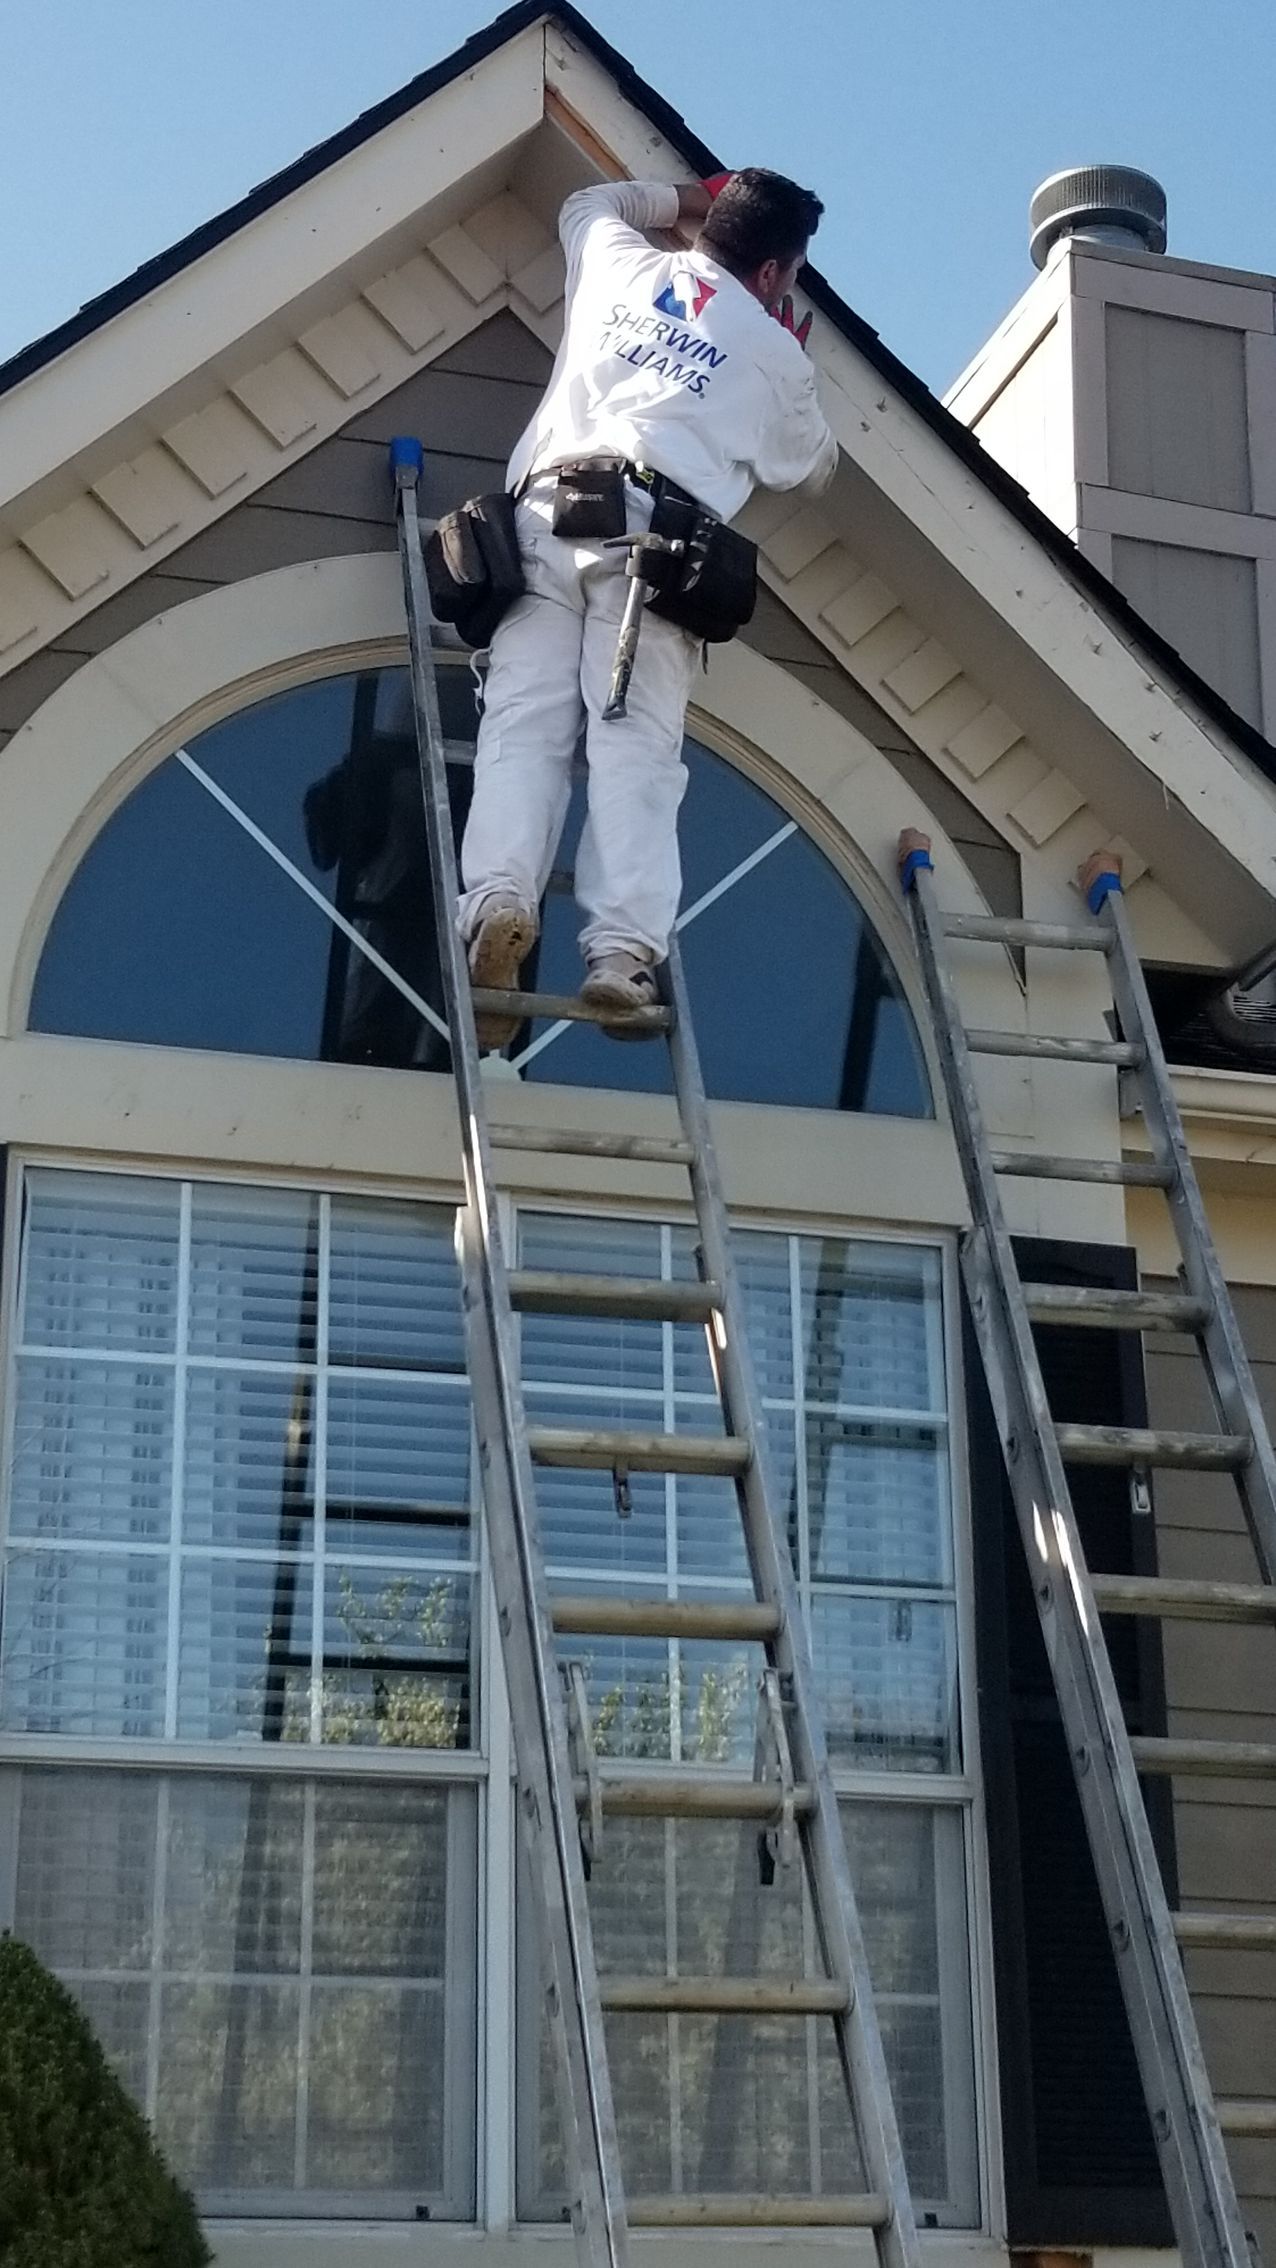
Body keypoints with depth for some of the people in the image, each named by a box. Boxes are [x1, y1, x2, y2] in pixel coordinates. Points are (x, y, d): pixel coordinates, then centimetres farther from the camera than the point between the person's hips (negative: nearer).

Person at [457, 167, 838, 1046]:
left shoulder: (618, 262, 26)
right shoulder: (775, 352, 19)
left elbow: (588, 204, 51)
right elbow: (813, 470, 34)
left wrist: (689, 196, 57)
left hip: (547, 510, 3)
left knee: (524, 723, -8)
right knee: (636, 744, -13)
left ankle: (499, 896, -31)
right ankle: (624, 947, -28)